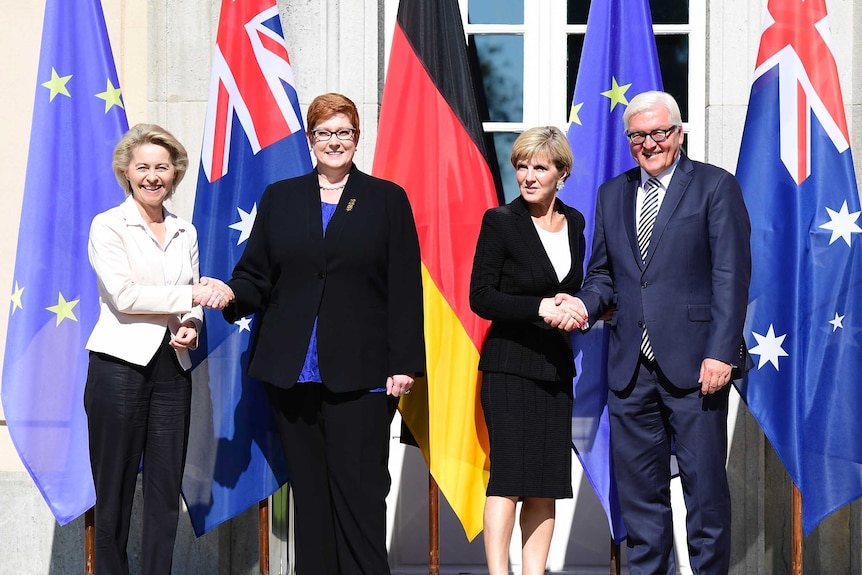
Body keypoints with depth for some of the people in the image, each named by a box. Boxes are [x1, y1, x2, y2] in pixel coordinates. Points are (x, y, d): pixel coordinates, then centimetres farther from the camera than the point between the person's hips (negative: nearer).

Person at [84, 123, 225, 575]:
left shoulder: (185, 233, 14)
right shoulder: (107, 226, -1)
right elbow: (123, 294, -13)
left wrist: (191, 327, -3)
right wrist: (191, 295, -15)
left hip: (173, 368, 5)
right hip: (120, 365, -5)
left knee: (166, 492, 5)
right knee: (115, 491, 0)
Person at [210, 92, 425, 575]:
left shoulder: (388, 199, 7)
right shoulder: (280, 198, 15)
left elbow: (405, 288, 2)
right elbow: (257, 276, 12)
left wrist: (404, 363, -5)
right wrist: (231, 294, -10)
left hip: (360, 372, -3)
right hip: (293, 371, 3)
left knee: (359, 490, -7)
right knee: (309, 492, 6)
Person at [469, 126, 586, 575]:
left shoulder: (573, 222, 11)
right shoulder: (500, 222, -5)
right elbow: (481, 297, -8)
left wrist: (571, 308, -2)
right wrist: (539, 308, -18)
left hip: (556, 366, 5)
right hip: (510, 365, -5)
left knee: (547, 484, 4)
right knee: (509, 474, -11)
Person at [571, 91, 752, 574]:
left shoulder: (716, 186, 0)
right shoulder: (612, 194, 16)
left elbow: (732, 276, -7)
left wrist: (721, 352, -15)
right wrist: (586, 303, -3)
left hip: (694, 366, -5)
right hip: (631, 368, 5)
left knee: (705, 485, 0)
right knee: (639, 489, 9)